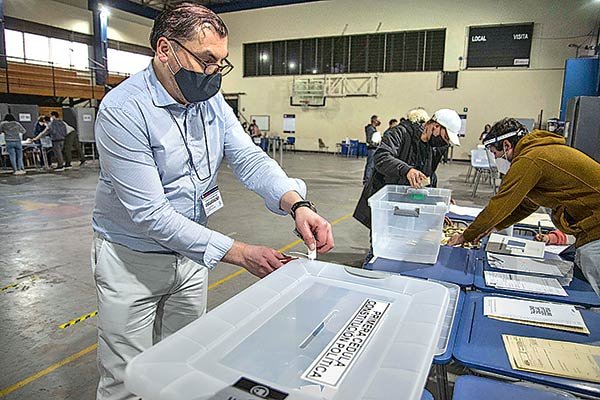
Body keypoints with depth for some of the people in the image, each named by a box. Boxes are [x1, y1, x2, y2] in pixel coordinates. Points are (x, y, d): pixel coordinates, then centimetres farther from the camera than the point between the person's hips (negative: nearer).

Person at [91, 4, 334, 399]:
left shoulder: (212, 101, -3)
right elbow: (150, 214, -28)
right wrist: (239, 253, -32)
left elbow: (249, 158, -12)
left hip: (190, 252, 6)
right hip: (132, 260, -5)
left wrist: (298, 205, -32)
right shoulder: (123, 110, -24)